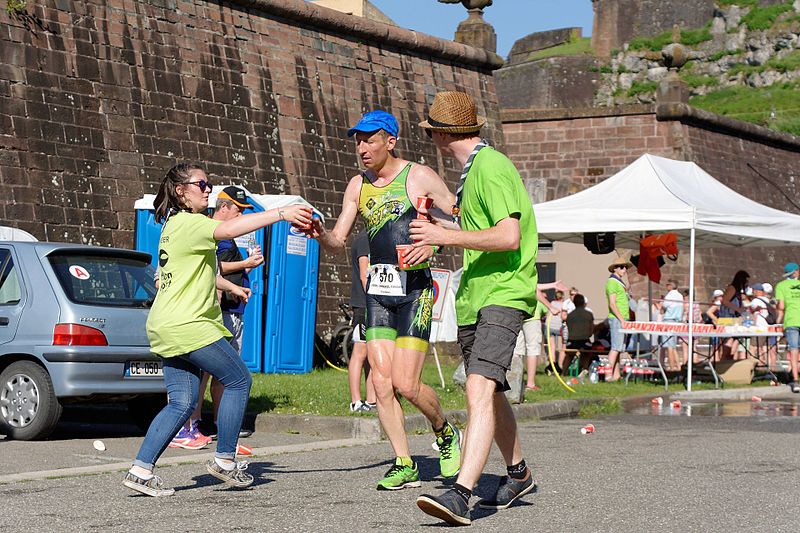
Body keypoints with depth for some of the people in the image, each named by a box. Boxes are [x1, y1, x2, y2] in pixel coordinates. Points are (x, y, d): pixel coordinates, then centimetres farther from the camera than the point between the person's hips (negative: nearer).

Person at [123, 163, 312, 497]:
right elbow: (228, 229, -30)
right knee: (239, 381, 2)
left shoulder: (173, 226, 19)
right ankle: (225, 460, 6)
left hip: (165, 328, 10)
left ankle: (141, 470, 1)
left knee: (182, 403, 7)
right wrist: (280, 214, -34)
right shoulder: (189, 223, -12)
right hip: (187, 326, -10)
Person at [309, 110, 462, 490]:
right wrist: (320, 234, -11)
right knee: (381, 382, -3)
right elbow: (338, 241, 11)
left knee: (406, 385, -11)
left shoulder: (419, 177, -4)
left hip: (414, 288, -5)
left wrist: (433, 244, -18)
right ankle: (404, 466, 7)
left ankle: (445, 432, 18)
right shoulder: (358, 186, 12)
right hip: (377, 290, 5)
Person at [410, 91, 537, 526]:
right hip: (473, 294, 11)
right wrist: (444, 231, 28)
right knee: (489, 392, 19)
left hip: (502, 294, -11)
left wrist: (448, 236, -20)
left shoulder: (491, 167, -12)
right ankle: (518, 474, 38)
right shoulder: (472, 170, 18)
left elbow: (509, 236, -22)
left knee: (480, 388, -23)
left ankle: (460, 495, -35)